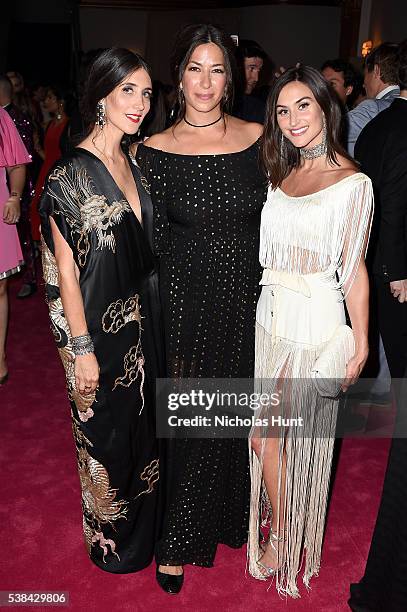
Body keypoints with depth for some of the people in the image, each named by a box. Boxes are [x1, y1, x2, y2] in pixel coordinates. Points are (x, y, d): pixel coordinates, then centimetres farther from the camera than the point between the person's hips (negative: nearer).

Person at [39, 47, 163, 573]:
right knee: (106, 435, 12)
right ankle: (111, 540, 38)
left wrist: (153, 321, 11)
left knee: (143, 425, 21)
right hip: (100, 330, -7)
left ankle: (143, 523, 47)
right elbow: (64, 271, -16)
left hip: (143, 324, 7)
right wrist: (82, 350, -16)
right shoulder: (70, 174, -16)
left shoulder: (134, 164, 5)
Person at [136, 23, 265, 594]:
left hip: (247, 300, 3)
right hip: (187, 302, -2)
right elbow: (156, 243, -1)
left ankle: (226, 512, 44)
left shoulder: (256, 137, 2)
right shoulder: (155, 151, -4)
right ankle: (176, 542, 29)